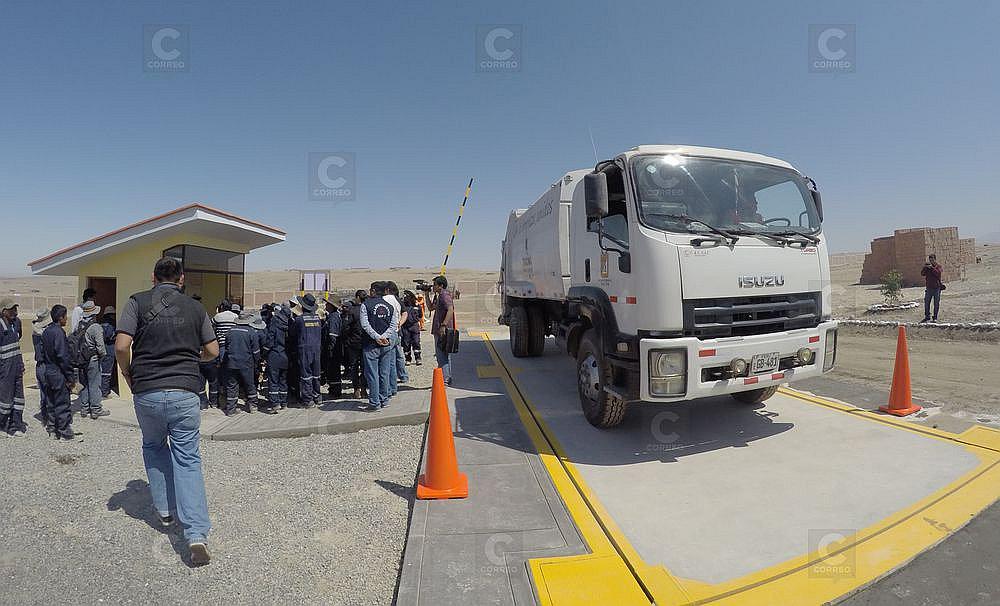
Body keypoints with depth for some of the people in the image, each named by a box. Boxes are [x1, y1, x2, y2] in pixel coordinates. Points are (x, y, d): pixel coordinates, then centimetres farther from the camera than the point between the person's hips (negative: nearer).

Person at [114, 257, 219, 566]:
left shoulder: (138, 302, 0)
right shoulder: (195, 307, 5)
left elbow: (121, 346, -9)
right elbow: (212, 351, 7)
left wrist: (127, 373, 9)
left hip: (146, 392, 0)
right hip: (185, 392, 0)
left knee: (153, 448, 27)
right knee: (187, 460, 3)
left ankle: (165, 510, 33)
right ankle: (197, 534, -6)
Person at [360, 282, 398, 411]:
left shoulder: (365, 305, -4)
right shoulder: (390, 306, 7)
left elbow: (365, 325, -12)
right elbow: (394, 324, 0)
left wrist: (377, 337, -12)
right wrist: (383, 337, -6)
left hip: (371, 344, -4)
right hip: (387, 344, 4)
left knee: (372, 374, 1)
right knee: (385, 373, 11)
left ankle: (374, 402, 1)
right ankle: (384, 400, 17)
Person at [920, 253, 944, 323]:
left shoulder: (939, 266, -1)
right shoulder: (927, 266, 7)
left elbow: (938, 273, -17)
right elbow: (922, 274, -3)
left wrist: (932, 268, -24)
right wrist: (925, 267, -17)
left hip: (936, 287, -3)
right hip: (928, 287, 3)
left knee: (936, 303, 3)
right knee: (926, 302, 5)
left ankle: (935, 318, 11)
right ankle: (927, 317, 16)